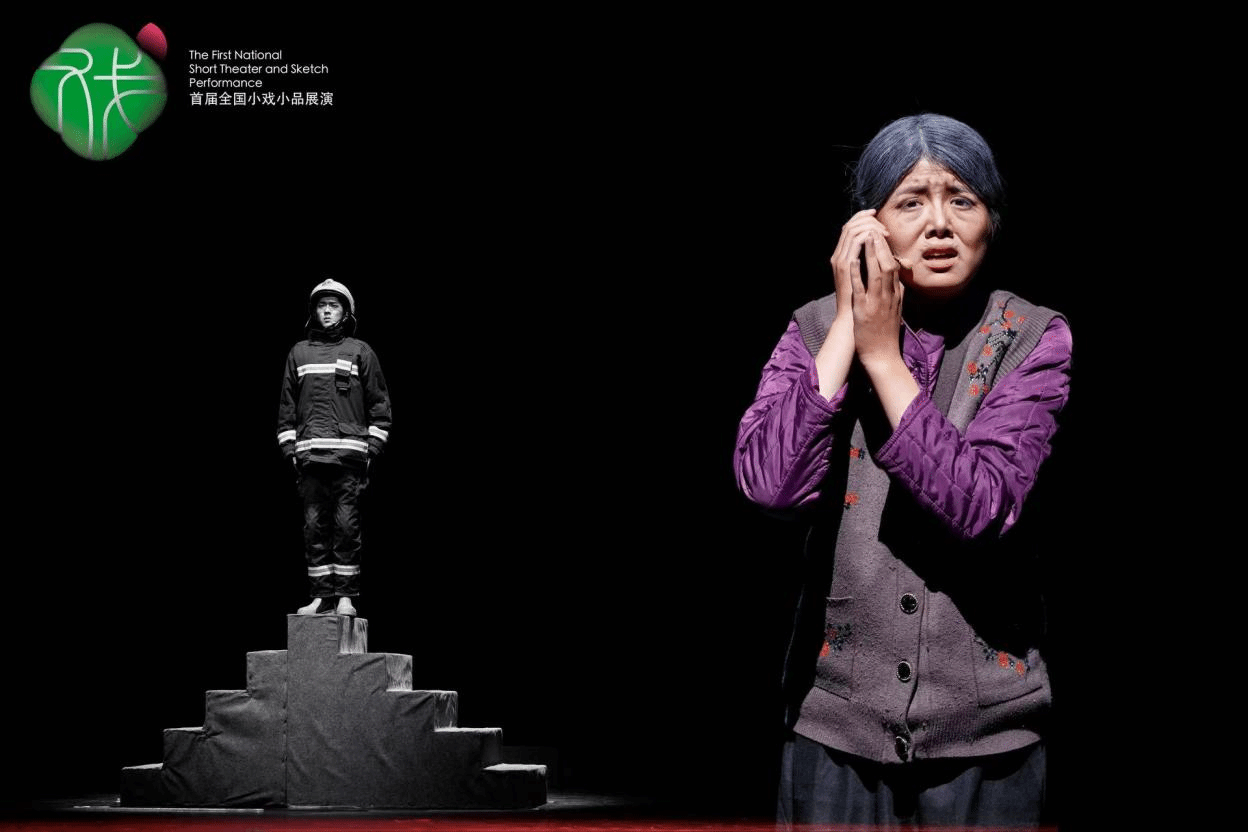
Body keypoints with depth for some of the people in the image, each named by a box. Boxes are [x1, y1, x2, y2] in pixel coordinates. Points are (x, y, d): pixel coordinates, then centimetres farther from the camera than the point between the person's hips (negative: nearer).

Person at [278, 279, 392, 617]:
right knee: (314, 525, 0)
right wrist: (289, 447, 7)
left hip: (349, 453, -2)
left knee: (346, 525, -5)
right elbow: (287, 406, 17)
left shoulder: (360, 352, 9)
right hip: (310, 455, 3)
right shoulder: (299, 353, 16)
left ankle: (346, 595, -1)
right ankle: (321, 595, 3)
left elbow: (380, 404, 7)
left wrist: (372, 449, -1)